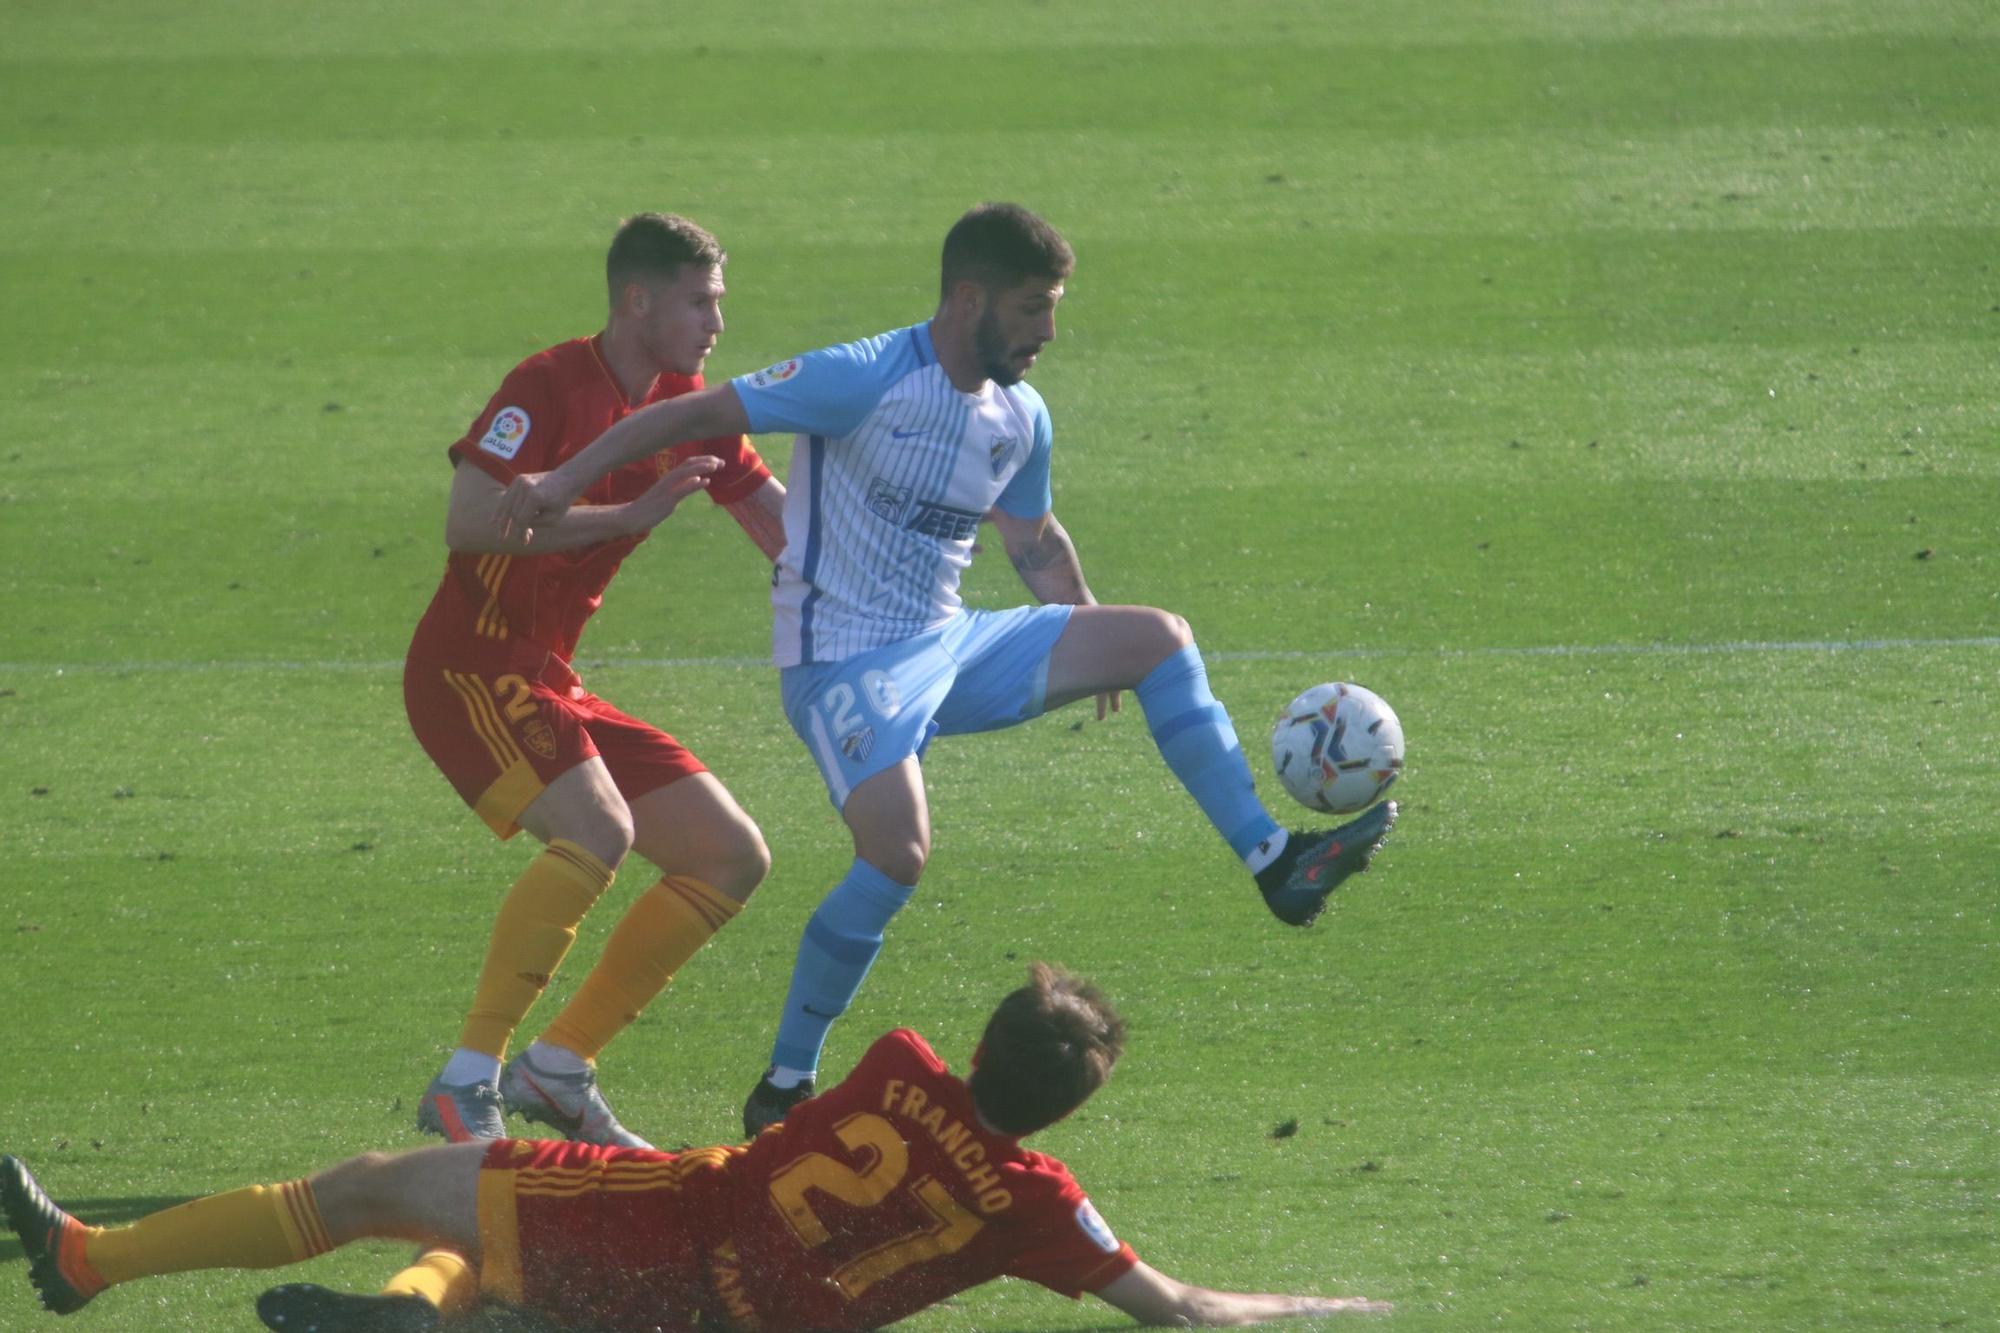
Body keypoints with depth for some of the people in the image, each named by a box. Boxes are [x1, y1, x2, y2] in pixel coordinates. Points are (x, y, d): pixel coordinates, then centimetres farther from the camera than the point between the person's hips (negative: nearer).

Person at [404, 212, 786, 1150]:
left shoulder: (688, 411, 10)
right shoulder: (549, 387, -14)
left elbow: (786, 528, 17)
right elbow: (467, 521, -25)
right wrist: (630, 515, -25)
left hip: (550, 684, 9)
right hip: (471, 668, -9)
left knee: (732, 859, 5)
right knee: (597, 829, -32)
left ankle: (557, 1071, 9)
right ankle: (465, 1087, -25)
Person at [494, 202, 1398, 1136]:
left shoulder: (1020, 419, 7)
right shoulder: (867, 381, -16)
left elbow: (1034, 540, 25)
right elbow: (698, 414, -15)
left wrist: (1087, 654, 27)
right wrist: (564, 481, -22)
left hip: (950, 645, 8)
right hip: (843, 656, -8)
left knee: (1156, 637, 0)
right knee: (898, 855, -26)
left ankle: (1270, 861, 3)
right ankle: (784, 1087, -13)